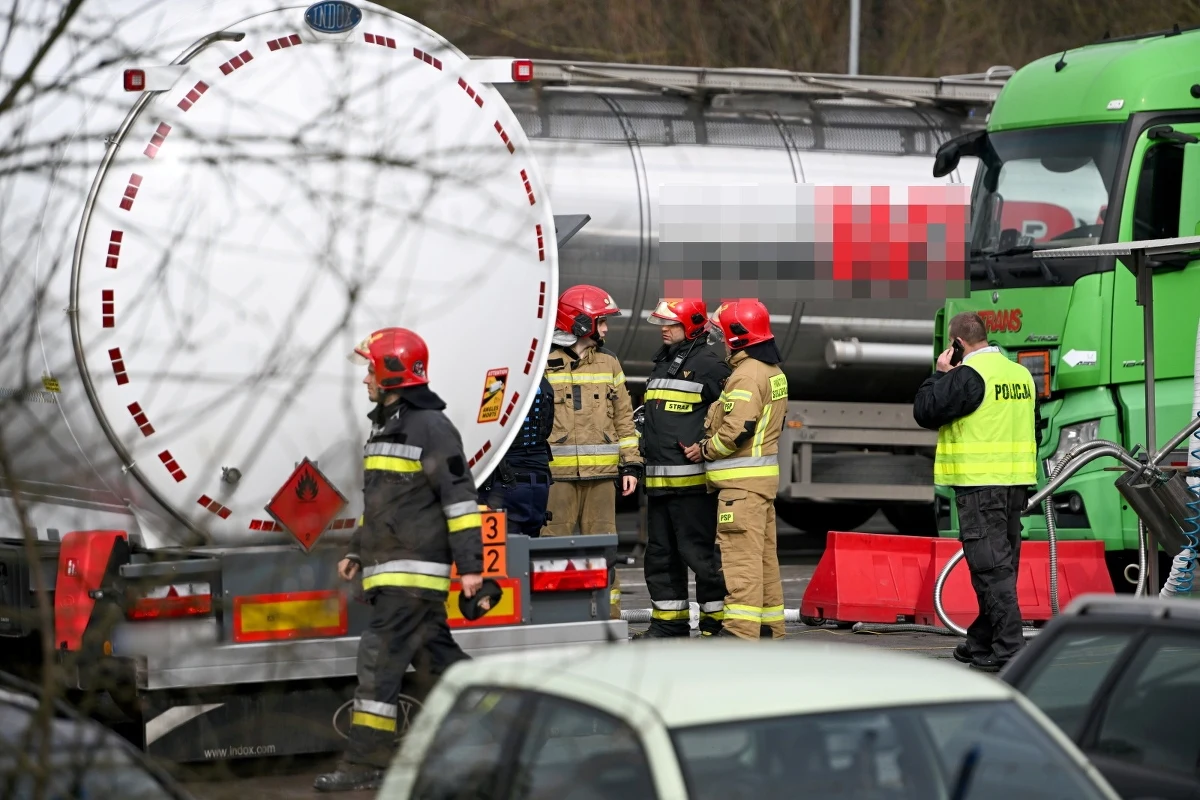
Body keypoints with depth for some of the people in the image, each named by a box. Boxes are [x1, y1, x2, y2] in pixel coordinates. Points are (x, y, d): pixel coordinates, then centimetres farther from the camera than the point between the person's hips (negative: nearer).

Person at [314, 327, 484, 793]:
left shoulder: (431, 427, -10)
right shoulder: (384, 427, 19)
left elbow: (459, 498, -14)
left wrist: (470, 564, -17)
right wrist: (357, 551, 21)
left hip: (416, 568, -10)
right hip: (387, 568, 10)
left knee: (381, 656, -12)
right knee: (432, 654, 11)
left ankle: (367, 762, -11)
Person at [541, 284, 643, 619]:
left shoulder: (608, 362, 14)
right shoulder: (542, 362, 0)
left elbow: (623, 418, 16)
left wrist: (631, 465, 10)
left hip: (602, 472, 4)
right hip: (556, 474, -4)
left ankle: (608, 619, 11)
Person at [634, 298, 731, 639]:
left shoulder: (709, 363, -8)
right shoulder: (662, 363, 20)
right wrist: (644, 456, 22)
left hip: (693, 479, -9)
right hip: (658, 479, 9)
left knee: (699, 551, -7)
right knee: (660, 553, 12)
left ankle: (717, 619, 0)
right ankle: (669, 620, 20)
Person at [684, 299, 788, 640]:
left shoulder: (747, 375, -16)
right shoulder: (773, 372, 16)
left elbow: (737, 428, -23)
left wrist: (706, 449, -8)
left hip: (742, 481, -10)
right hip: (764, 473, 10)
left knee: (740, 552, -12)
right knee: (763, 552, 14)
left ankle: (740, 627, -15)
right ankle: (769, 624, 19)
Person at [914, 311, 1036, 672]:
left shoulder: (968, 375, -14)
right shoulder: (1020, 373, 13)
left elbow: (925, 411, -13)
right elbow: (1032, 429, 23)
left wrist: (939, 374, -1)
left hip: (980, 484, -9)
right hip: (1016, 483, 9)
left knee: (991, 567, -8)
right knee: (1002, 564, 14)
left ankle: (1009, 649, -12)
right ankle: (982, 641, 25)